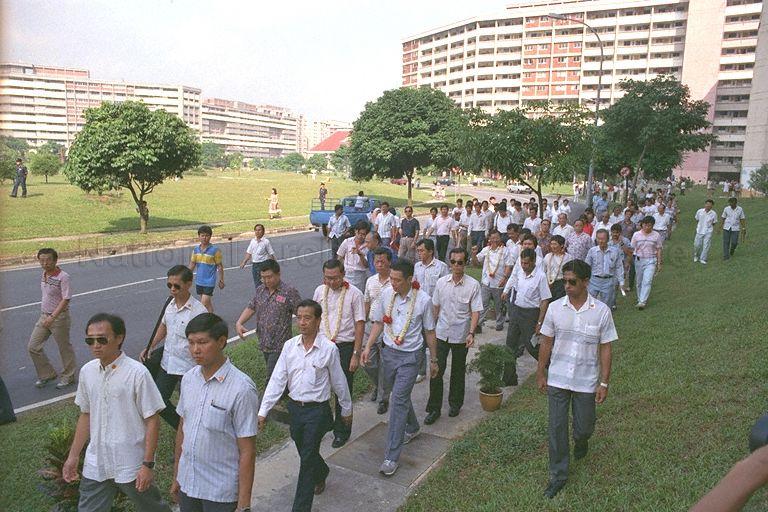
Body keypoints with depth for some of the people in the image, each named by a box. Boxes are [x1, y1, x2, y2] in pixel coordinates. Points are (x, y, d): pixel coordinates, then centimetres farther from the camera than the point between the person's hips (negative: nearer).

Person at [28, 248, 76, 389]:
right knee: (33, 346, 9)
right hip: (44, 316, 8)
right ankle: (47, 374, 25)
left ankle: (68, 377, 24)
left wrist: (52, 317, -28)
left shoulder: (63, 277, -20)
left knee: (64, 348, 7)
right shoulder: (44, 274, 5)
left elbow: (66, 300, -23)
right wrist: (44, 316, 20)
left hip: (59, 317, -8)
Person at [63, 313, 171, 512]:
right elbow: (86, 415, 12)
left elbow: (152, 421, -14)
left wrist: (148, 464, -15)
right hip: (95, 465, 5)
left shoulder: (137, 373, -18)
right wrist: (73, 456, 13)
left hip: (131, 466, -5)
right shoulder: (87, 371, -1)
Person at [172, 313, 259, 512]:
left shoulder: (241, 389, -22)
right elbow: (183, 428, 9)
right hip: (187, 484, 5)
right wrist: (176, 476, 14)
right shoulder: (189, 378, -2)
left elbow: (247, 452, -18)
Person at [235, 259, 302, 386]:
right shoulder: (260, 290, 7)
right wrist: (239, 323, -5)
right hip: (264, 343, 6)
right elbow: (251, 308, 11)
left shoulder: (289, 291, -11)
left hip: (280, 345, -6)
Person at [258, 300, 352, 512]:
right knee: (304, 453, 22)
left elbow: (338, 382, -2)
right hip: (295, 407, 5)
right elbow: (277, 380, -2)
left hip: (317, 409, -4)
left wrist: (346, 409, 8)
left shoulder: (329, 348, -13)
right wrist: (263, 411, -4)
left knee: (307, 460, -2)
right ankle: (321, 473, 53)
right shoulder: (290, 346, -3)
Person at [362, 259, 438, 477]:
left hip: (410, 356, -5)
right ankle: (412, 428, 49)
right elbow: (379, 322, 9)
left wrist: (433, 360, 4)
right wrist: (368, 346, 2)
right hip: (389, 352, 5)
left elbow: (429, 332, -3)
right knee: (400, 395, 21)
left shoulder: (423, 300, -14)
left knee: (398, 400, -10)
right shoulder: (387, 294, -4)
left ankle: (392, 456, -3)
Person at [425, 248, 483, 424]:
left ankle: (455, 403, 33)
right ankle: (434, 408, 10)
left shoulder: (473, 285, -9)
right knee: (436, 371, -1)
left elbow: (475, 311, -9)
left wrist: (471, 333, -19)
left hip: (460, 336, -1)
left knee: (458, 372, 14)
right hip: (441, 333, 2)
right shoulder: (441, 282, -1)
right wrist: (431, 327, 12)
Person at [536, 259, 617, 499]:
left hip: (586, 381, -1)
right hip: (557, 379, 1)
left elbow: (605, 349, -4)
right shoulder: (555, 308, -6)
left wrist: (604, 383, -5)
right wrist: (541, 374, 4)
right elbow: (546, 343, 3)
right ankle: (558, 475, 21)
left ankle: (581, 441, 50)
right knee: (557, 427, 5)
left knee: (584, 427, 13)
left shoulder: (601, 311, -10)